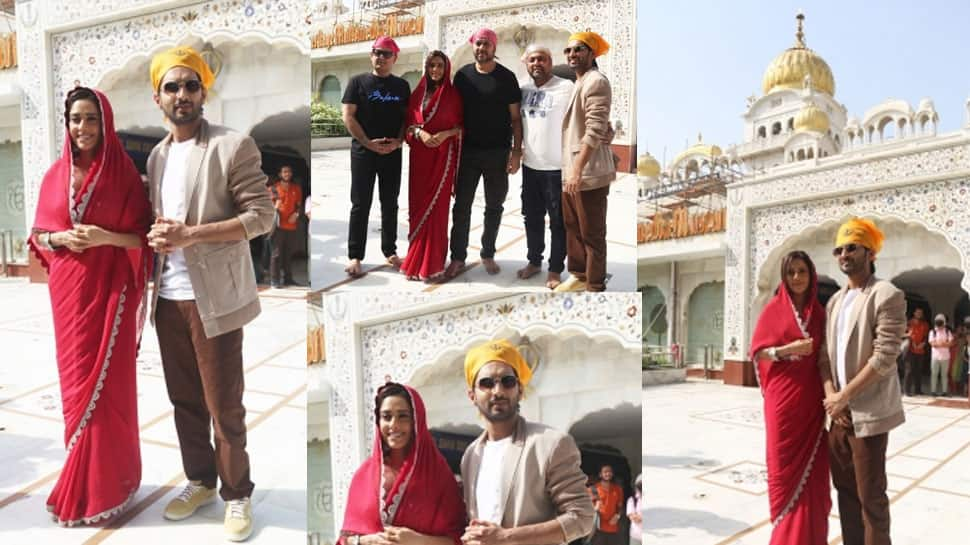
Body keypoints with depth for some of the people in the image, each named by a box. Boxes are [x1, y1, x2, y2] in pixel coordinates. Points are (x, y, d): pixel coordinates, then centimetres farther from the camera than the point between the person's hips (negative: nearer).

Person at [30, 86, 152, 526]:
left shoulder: (124, 174, -3)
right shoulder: (55, 175, 7)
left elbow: (142, 237, -3)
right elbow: (39, 236, 11)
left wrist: (105, 237, -19)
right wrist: (61, 237, -9)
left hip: (110, 290, -3)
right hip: (68, 291, 4)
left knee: (106, 383, -1)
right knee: (76, 380, 9)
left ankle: (106, 483, 12)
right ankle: (84, 479, 22)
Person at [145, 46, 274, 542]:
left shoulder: (233, 146, -8)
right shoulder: (157, 155, 13)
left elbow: (262, 215, -14)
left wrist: (189, 234, -20)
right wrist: (157, 235, 2)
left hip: (213, 297, -6)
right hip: (168, 297, 6)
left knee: (224, 406, 2)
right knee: (184, 400, 16)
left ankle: (236, 494, 19)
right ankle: (199, 481, 33)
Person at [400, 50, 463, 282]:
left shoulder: (453, 95, 2)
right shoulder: (418, 94, 10)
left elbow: (462, 126, 2)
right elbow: (409, 124, 9)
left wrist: (445, 134, -16)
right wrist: (420, 133, -11)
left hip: (442, 156, -3)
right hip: (419, 156, 3)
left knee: (436, 207, -5)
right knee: (417, 206, 3)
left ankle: (432, 264, 0)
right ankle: (417, 260, 12)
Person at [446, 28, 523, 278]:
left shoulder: (506, 77, -1)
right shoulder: (463, 75, 5)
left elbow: (515, 117, -1)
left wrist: (516, 152, -8)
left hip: (498, 153, -1)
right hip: (468, 151, 1)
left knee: (494, 206, 8)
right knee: (462, 206, 2)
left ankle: (488, 254, 22)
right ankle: (458, 257, 9)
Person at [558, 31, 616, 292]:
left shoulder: (596, 81, -12)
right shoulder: (578, 83, 17)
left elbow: (596, 130, -21)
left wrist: (578, 169, -25)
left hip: (589, 171, -10)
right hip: (571, 169, 10)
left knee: (592, 234, -1)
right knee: (573, 227, 18)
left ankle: (595, 286, 9)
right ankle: (578, 275, 32)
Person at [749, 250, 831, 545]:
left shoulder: (819, 311, 9)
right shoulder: (774, 308, -2)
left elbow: (824, 353, 16)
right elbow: (757, 351, -3)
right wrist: (789, 349, -19)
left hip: (812, 397, 3)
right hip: (783, 397, -3)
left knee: (813, 465, 6)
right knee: (785, 463, 2)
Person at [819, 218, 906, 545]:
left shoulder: (887, 296, -10)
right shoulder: (835, 301, 13)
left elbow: (884, 358, -17)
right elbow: (825, 353, 10)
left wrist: (843, 397, -15)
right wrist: (830, 395, -6)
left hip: (868, 413, -7)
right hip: (838, 412, 7)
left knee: (870, 496, 1)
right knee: (846, 489, 16)